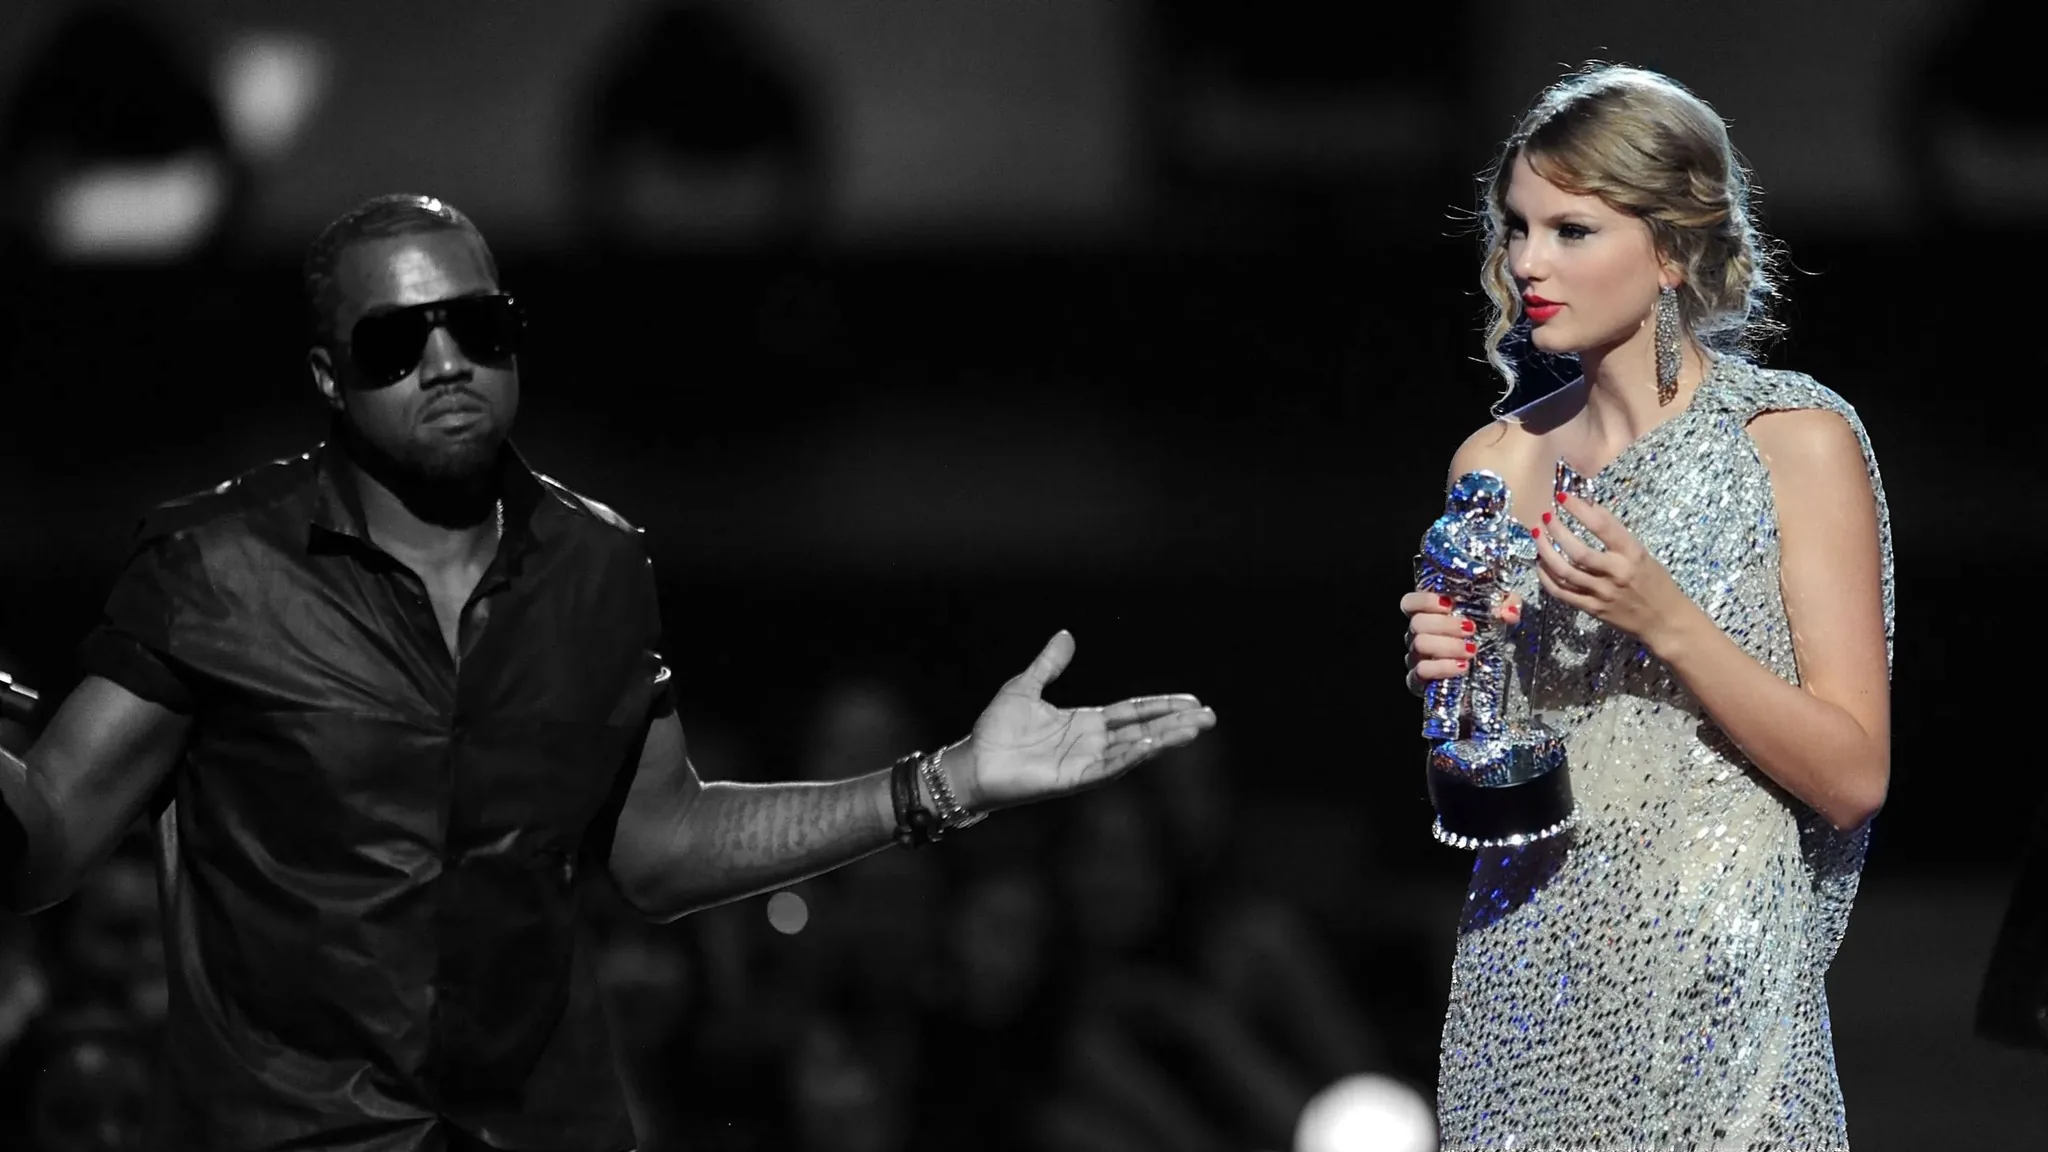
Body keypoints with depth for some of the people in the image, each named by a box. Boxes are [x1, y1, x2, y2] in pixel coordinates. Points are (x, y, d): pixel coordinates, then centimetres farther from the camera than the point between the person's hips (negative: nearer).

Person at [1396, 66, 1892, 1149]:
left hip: (1712, 987, -4)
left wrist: (1663, 620, -20)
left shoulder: (1797, 440, -6)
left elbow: (1853, 777, -10)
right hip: (1525, 973, 4)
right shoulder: (1497, 460, 7)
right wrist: (1446, 683, -7)